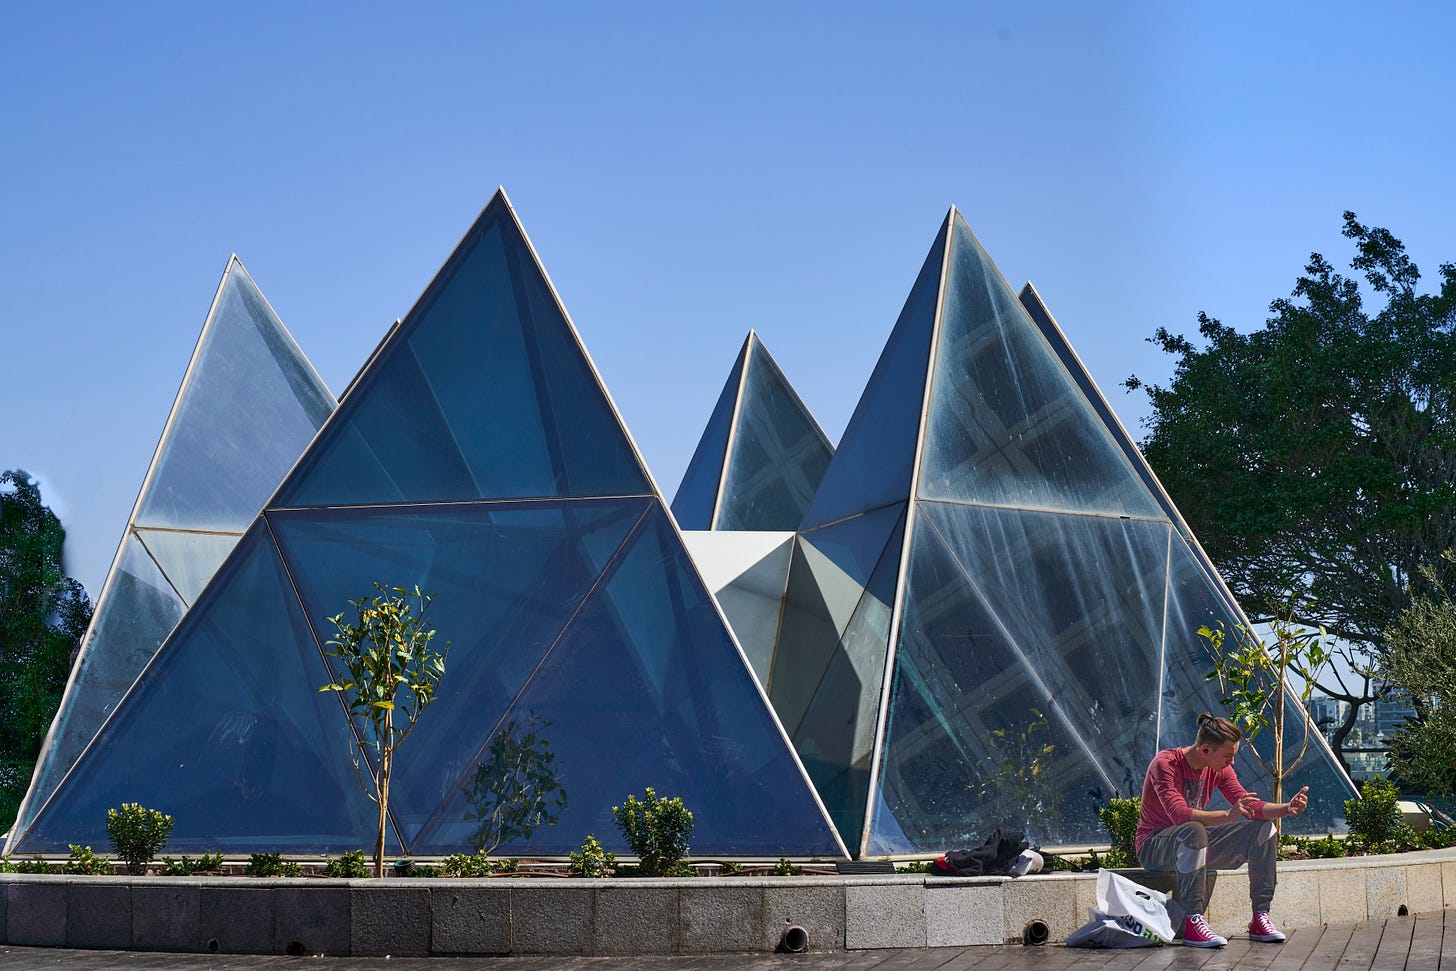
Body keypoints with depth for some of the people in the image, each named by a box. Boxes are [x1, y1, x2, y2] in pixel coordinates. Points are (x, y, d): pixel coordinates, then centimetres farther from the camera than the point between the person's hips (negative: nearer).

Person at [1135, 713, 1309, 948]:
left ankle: (1260, 919, -8)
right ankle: (1193, 923, -40)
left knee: (1264, 828, -5)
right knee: (1193, 831, -41)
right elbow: (1179, 814, -35)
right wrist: (1227, 815, -45)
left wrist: (1288, 808, -19)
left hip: (1193, 843, 8)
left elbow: (1251, 806, -1)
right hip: (1154, 846, -8)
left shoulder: (1219, 770, 1)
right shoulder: (1166, 764, -22)